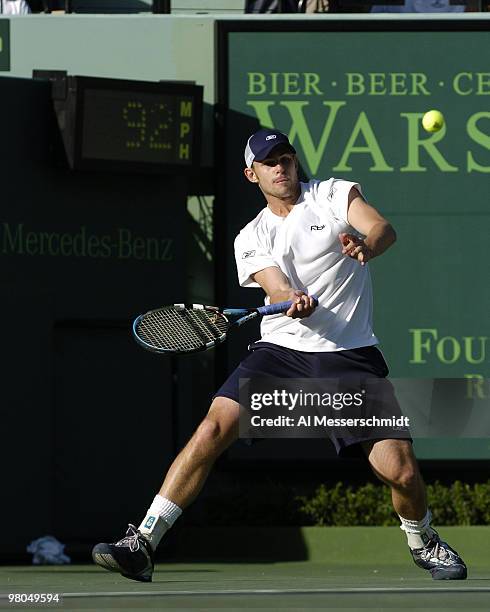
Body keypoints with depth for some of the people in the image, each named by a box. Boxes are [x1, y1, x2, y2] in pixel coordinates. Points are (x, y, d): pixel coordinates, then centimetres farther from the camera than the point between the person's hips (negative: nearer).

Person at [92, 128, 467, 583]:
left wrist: (367, 247, -36)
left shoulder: (334, 194, 5)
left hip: (350, 357, -1)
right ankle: (142, 544, -19)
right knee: (214, 427, -19)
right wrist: (295, 303, -31)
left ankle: (422, 541, 26)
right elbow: (278, 292, -7)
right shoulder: (252, 239, 10)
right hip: (281, 349, 1)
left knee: (400, 471, -8)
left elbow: (383, 230, -12)